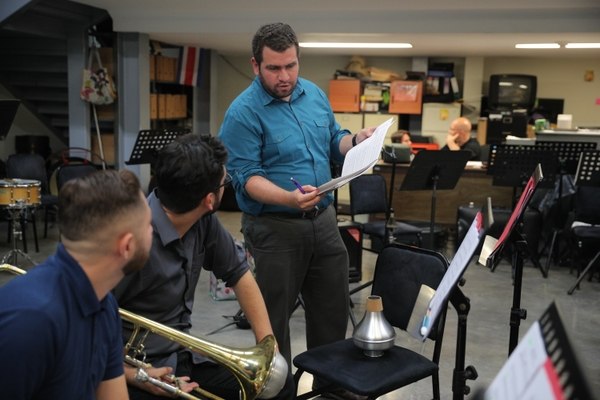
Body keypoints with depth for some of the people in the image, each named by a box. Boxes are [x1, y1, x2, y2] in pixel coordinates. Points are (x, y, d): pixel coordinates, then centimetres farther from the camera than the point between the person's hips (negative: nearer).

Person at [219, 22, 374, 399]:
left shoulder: (315, 94, 7)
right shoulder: (243, 112, -13)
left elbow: (334, 143, 16)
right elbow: (246, 176, -18)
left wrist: (358, 140, -6)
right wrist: (289, 198, -33)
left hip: (324, 220, 6)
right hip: (274, 228, -6)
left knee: (333, 309, 16)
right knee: (274, 317, 8)